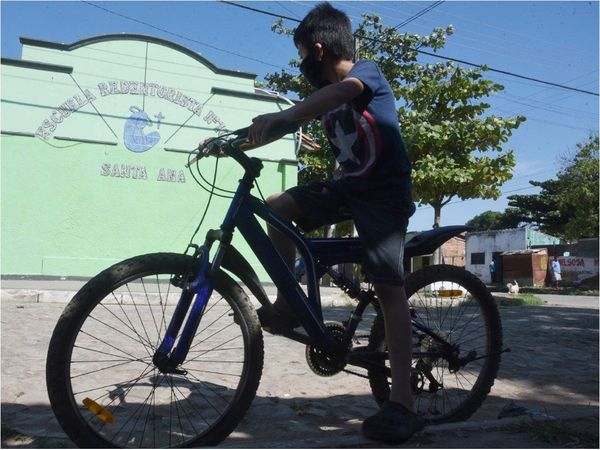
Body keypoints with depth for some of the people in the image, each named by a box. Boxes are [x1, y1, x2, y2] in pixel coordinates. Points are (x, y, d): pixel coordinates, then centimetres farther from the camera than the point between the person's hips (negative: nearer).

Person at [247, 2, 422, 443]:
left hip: (385, 191, -7)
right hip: (349, 186, 7)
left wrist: (281, 116, -45)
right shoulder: (323, 95, 15)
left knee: (389, 287, -13)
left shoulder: (367, 71, -8)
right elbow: (292, 122, 12)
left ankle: (402, 401, -9)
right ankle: (289, 304, 1)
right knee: (276, 207, -7)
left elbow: (343, 90, -31)